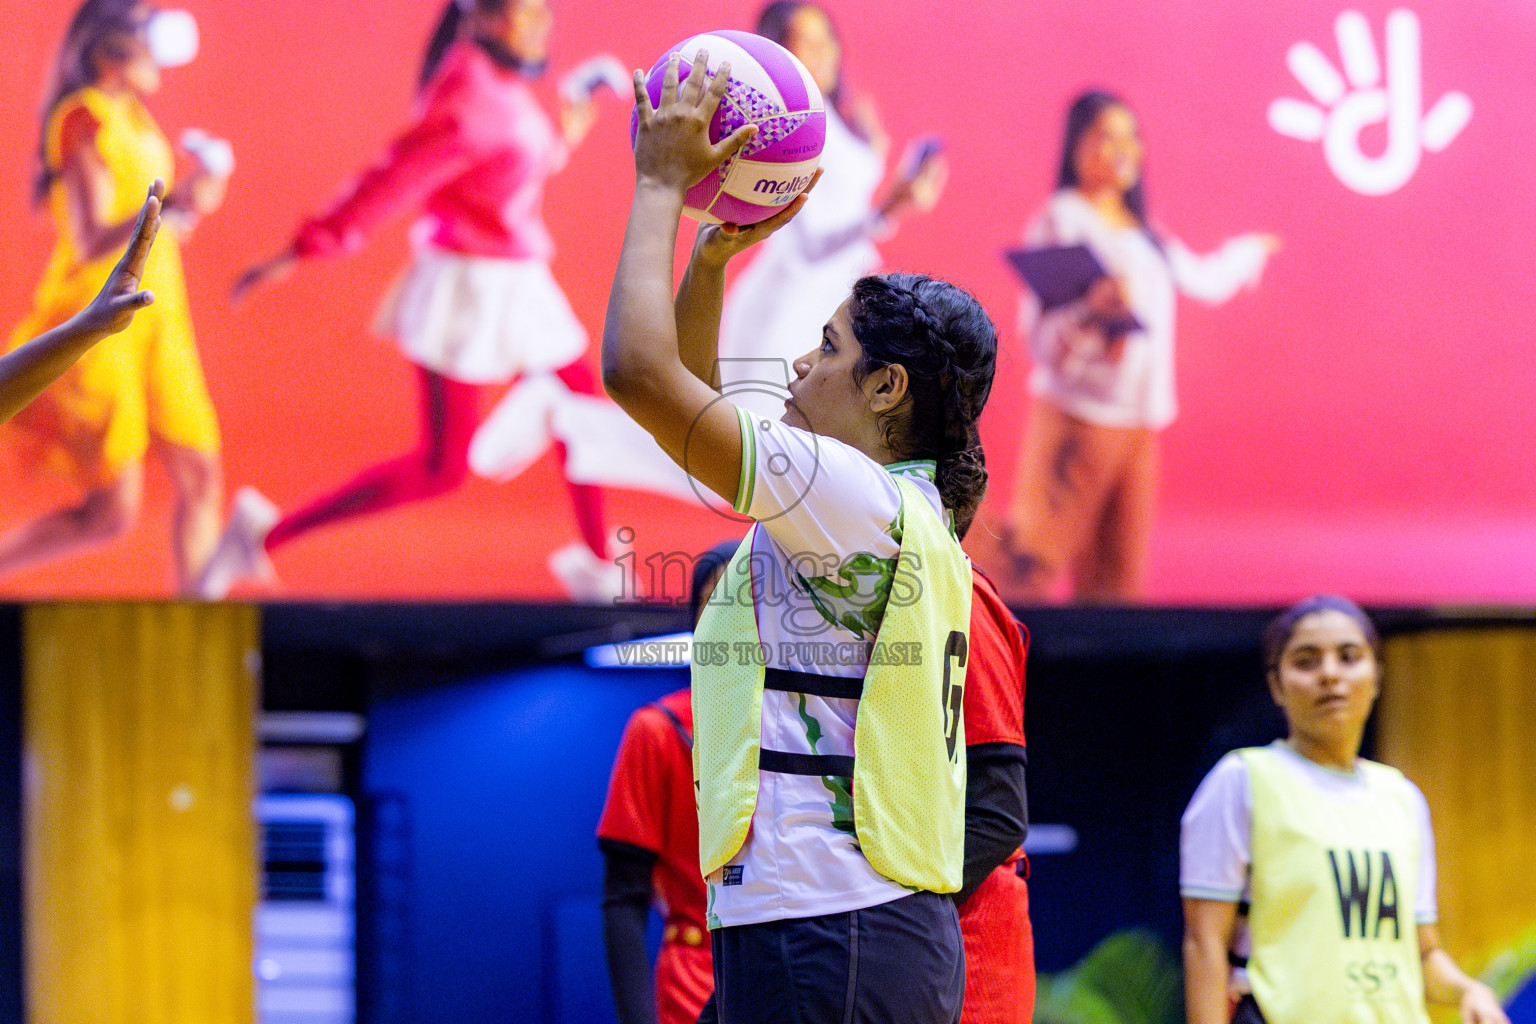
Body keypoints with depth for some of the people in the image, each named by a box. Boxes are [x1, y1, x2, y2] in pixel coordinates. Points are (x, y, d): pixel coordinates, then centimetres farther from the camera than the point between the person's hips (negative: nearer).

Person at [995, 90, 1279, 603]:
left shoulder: (1142, 232, 16)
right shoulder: (1061, 220, -7)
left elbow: (1201, 278, 36)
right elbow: (1038, 330, -14)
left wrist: (1247, 253, 53)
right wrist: (1095, 307, -31)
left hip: (1139, 419, 7)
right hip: (1078, 411, -7)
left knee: (1116, 576, 2)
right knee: (1034, 563, -13)